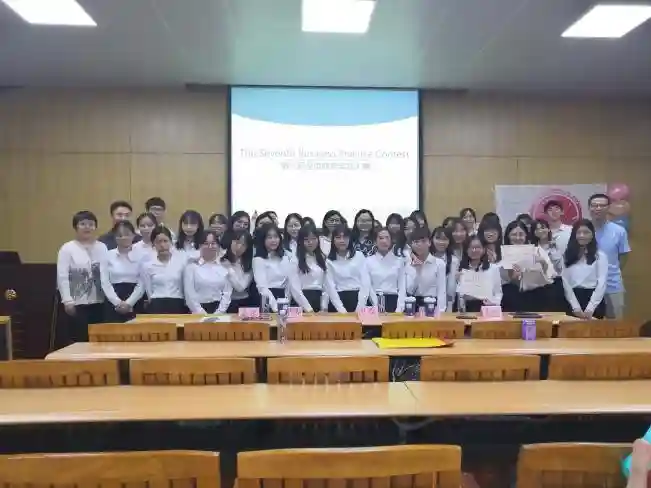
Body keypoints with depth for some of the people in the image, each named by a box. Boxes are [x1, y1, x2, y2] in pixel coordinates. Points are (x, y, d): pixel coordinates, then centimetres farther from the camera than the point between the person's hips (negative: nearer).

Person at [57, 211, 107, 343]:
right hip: (78, 303, -3)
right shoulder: (67, 248, -1)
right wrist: (68, 301, -12)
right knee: (79, 341, 0)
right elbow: (62, 277, -6)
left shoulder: (102, 247, 9)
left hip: (99, 302, 4)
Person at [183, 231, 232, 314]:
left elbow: (227, 293, 5)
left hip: (218, 310, 1)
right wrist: (201, 313, -11)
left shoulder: (224, 267, 10)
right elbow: (189, 294, -2)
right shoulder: (192, 266, 5)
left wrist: (219, 312, -6)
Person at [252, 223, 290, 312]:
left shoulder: (284, 258, 12)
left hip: (282, 298, 5)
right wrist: (275, 306, -28)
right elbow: (262, 287, -18)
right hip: (267, 301, -5)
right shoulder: (258, 259, -7)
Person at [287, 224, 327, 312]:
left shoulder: (322, 258, 12)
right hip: (302, 301, -4)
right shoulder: (295, 260, -5)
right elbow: (294, 288, -10)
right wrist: (308, 308, -14)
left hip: (319, 300, 5)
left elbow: (326, 284, 10)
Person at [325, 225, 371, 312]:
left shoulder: (359, 256, 8)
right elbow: (330, 288, -1)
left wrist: (359, 308, -9)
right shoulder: (329, 261, 7)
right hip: (338, 302, 0)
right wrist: (341, 310, -13)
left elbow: (365, 283, 1)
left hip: (358, 299, 0)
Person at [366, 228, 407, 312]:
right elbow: (368, 287, 1)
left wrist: (399, 308, -7)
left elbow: (402, 286, 4)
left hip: (394, 301, 1)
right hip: (376, 301, -1)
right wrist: (377, 307, -9)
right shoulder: (369, 261, 5)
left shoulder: (399, 260, 8)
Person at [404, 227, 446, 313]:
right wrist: (416, 270, -10)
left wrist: (440, 312, -15)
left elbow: (441, 291, -5)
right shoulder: (408, 263, 6)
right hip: (413, 305, 2)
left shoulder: (439, 263, -1)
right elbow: (409, 290, -2)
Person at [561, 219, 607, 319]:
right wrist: (576, 308, -10)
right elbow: (565, 283, 0)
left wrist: (590, 309, -13)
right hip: (572, 302, 2)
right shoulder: (567, 256, 8)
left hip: (594, 302, -1)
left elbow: (602, 284, -4)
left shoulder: (600, 256, 3)